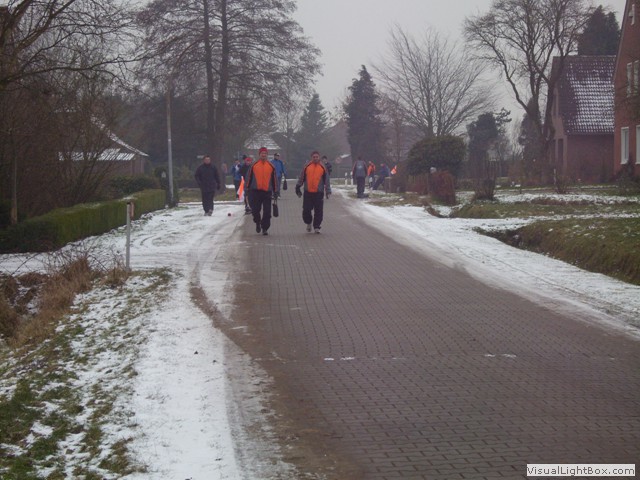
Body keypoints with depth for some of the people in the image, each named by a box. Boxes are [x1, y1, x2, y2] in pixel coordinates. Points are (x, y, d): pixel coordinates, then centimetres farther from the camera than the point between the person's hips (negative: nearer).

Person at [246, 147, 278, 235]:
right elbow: (249, 177, 8)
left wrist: (275, 191, 9)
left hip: (267, 191, 0)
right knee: (255, 209, 0)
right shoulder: (254, 165, 5)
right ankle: (257, 222, 28)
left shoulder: (271, 166, 8)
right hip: (255, 191, 0)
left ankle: (265, 228, 6)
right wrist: (247, 188, 5)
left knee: (267, 212, -3)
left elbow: (274, 179, 12)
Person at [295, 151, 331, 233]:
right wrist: (298, 188, 12)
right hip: (308, 193, 0)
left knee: (318, 211, -1)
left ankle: (317, 227, 9)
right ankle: (308, 223, 25)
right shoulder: (306, 167, 5)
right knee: (306, 210, 0)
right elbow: (301, 178, 12)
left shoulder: (323, 168, 6)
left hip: (319, 193, 0)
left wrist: (328, 191, 4)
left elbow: (327, 180, 9)